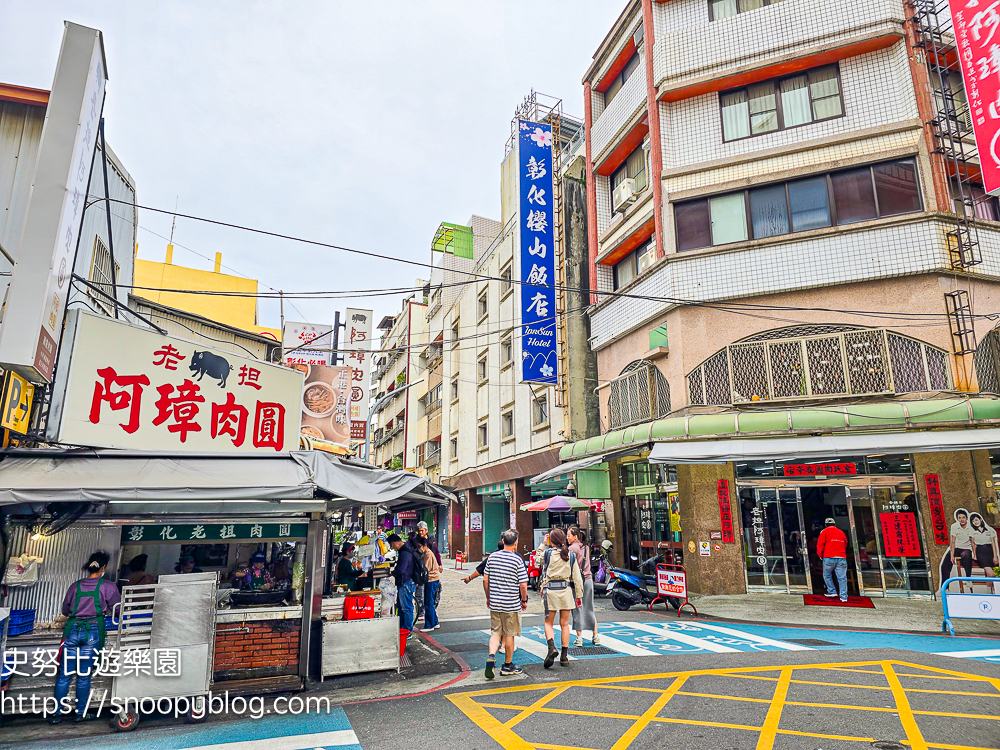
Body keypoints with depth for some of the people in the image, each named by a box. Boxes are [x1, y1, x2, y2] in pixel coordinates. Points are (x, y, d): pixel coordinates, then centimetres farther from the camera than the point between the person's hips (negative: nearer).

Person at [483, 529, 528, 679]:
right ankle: (508, 666, 22)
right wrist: (524, 600, 4)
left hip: (494, 603, 3)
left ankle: (491, 657, -10)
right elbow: (523, 584, -12)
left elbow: (485, 579, 5)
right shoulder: (517, 560, -12)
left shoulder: (492, 557, 0)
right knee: (509, 635, 10)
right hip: (512, 604, -3)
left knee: (495, 633, 13)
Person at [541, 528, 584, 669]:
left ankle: (551, 647, -15)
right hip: (566, 590, 2)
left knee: (549, 622, 9)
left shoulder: (548, 553, -7)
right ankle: (564, 656, 11)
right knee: (564, 624, 11)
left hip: (551, 590, -2)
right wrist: (579, 595, 10)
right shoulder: (571, 555, 1)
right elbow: (577, 577, 3)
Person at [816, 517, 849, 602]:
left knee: (827, 575, 13)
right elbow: (845, 545, 25)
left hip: (829, 558, -3)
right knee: (842, 578, 0)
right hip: (841, 558, 3)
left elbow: (820, 544, 0)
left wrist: (820, 555, 13)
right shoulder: (842, 533, 18)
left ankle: (832, 591, 9)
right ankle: (843, 596, -3)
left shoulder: (825, 532, 5)